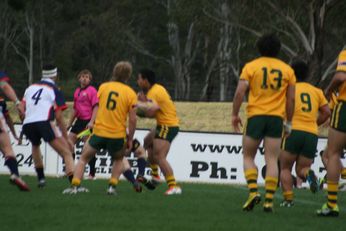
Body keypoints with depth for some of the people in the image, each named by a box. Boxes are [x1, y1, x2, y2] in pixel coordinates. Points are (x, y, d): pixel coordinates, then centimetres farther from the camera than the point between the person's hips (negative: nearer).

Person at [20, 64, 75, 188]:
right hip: (44, 123, -5)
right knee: (66, 153, -3)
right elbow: (58, 117, 3)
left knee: (35, 145, 37)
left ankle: (41, 178, 31)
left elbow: (21, 110, 17)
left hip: (27, 124, 5)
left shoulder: (30, 88, 22)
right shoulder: (55, 91, 9)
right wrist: (66, 138, 9)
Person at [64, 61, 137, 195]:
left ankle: (74, 186, -2)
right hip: (117, 136, 0)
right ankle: (112, 186, 10)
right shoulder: (130, 93, -4)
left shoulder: (103, 87, 3)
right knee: (118, 160, 27)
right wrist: (130, 139, 4)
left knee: (83, 158, 14)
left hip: (99, 132, 0)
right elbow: (132, 119, -5)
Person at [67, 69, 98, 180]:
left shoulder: (92, 90, -7)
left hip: (88, 122, -8)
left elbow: (96, 107, -13)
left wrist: (92, 122, -22)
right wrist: (69, 123, 22)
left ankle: (92, 173, 0)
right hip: (79, 120, 8)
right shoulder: (77, 92, 15)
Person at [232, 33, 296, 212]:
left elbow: (240, 92, -8)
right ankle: (269, 200, -7)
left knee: (248, 157, 10)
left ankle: (253, 191, -9)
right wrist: (289, 122, 16)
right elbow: (291, 99, 8)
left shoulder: (251, 66, 2)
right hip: (277, 117, 2)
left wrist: (235, 114, 1)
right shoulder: (287, 70, 9)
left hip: (255, 116, -1)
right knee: (272, 160, 1)